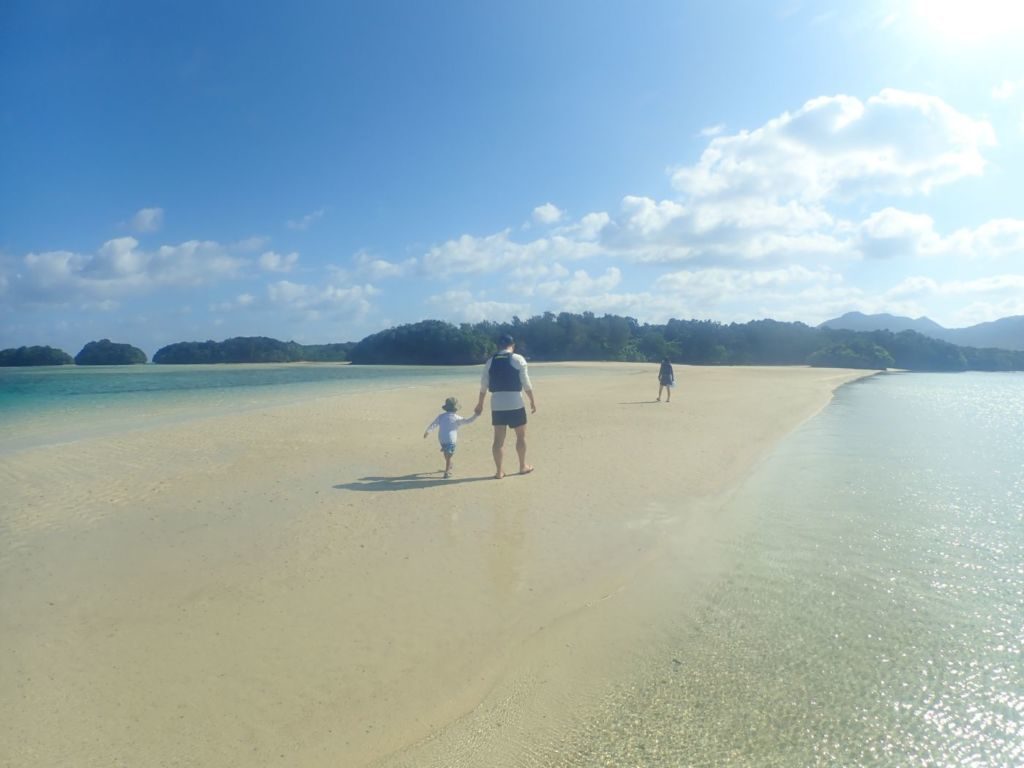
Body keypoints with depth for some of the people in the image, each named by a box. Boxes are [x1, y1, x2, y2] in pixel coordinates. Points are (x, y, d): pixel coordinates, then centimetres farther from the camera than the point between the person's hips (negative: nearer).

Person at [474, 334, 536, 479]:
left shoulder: (490, 361, 8)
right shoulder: (518, 359, -3)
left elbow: (484, 386, 10)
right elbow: (526, 383, -6)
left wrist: (480, 404, 19)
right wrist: (532, 400, 3)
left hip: (497, 404, 3)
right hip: (515, 403, -3)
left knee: (498, 438, 6)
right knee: (521, 435, 14)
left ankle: (499, 471, 7)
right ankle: (523, 466, 23)